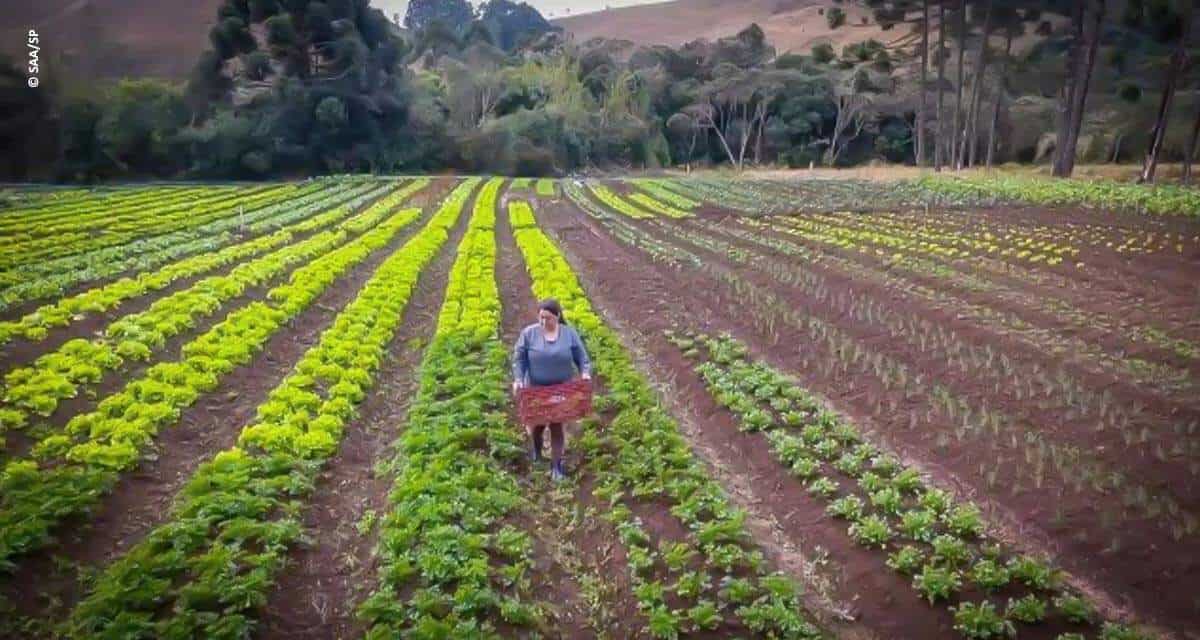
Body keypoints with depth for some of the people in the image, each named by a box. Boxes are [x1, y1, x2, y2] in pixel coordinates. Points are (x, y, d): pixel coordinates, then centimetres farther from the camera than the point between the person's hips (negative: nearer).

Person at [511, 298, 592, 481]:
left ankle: (556, 465, 19)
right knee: (536, 425, 12)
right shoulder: (528, 333, -9)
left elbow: (582, 357, 0)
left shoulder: (570, 333, -6)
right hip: (535, 390, 0)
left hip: (561, 391, 0)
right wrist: (518, 379, -18)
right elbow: (519, 359, -4)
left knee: (557, 427, 5)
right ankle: (536, 447, 47)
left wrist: (585, 373, -18)